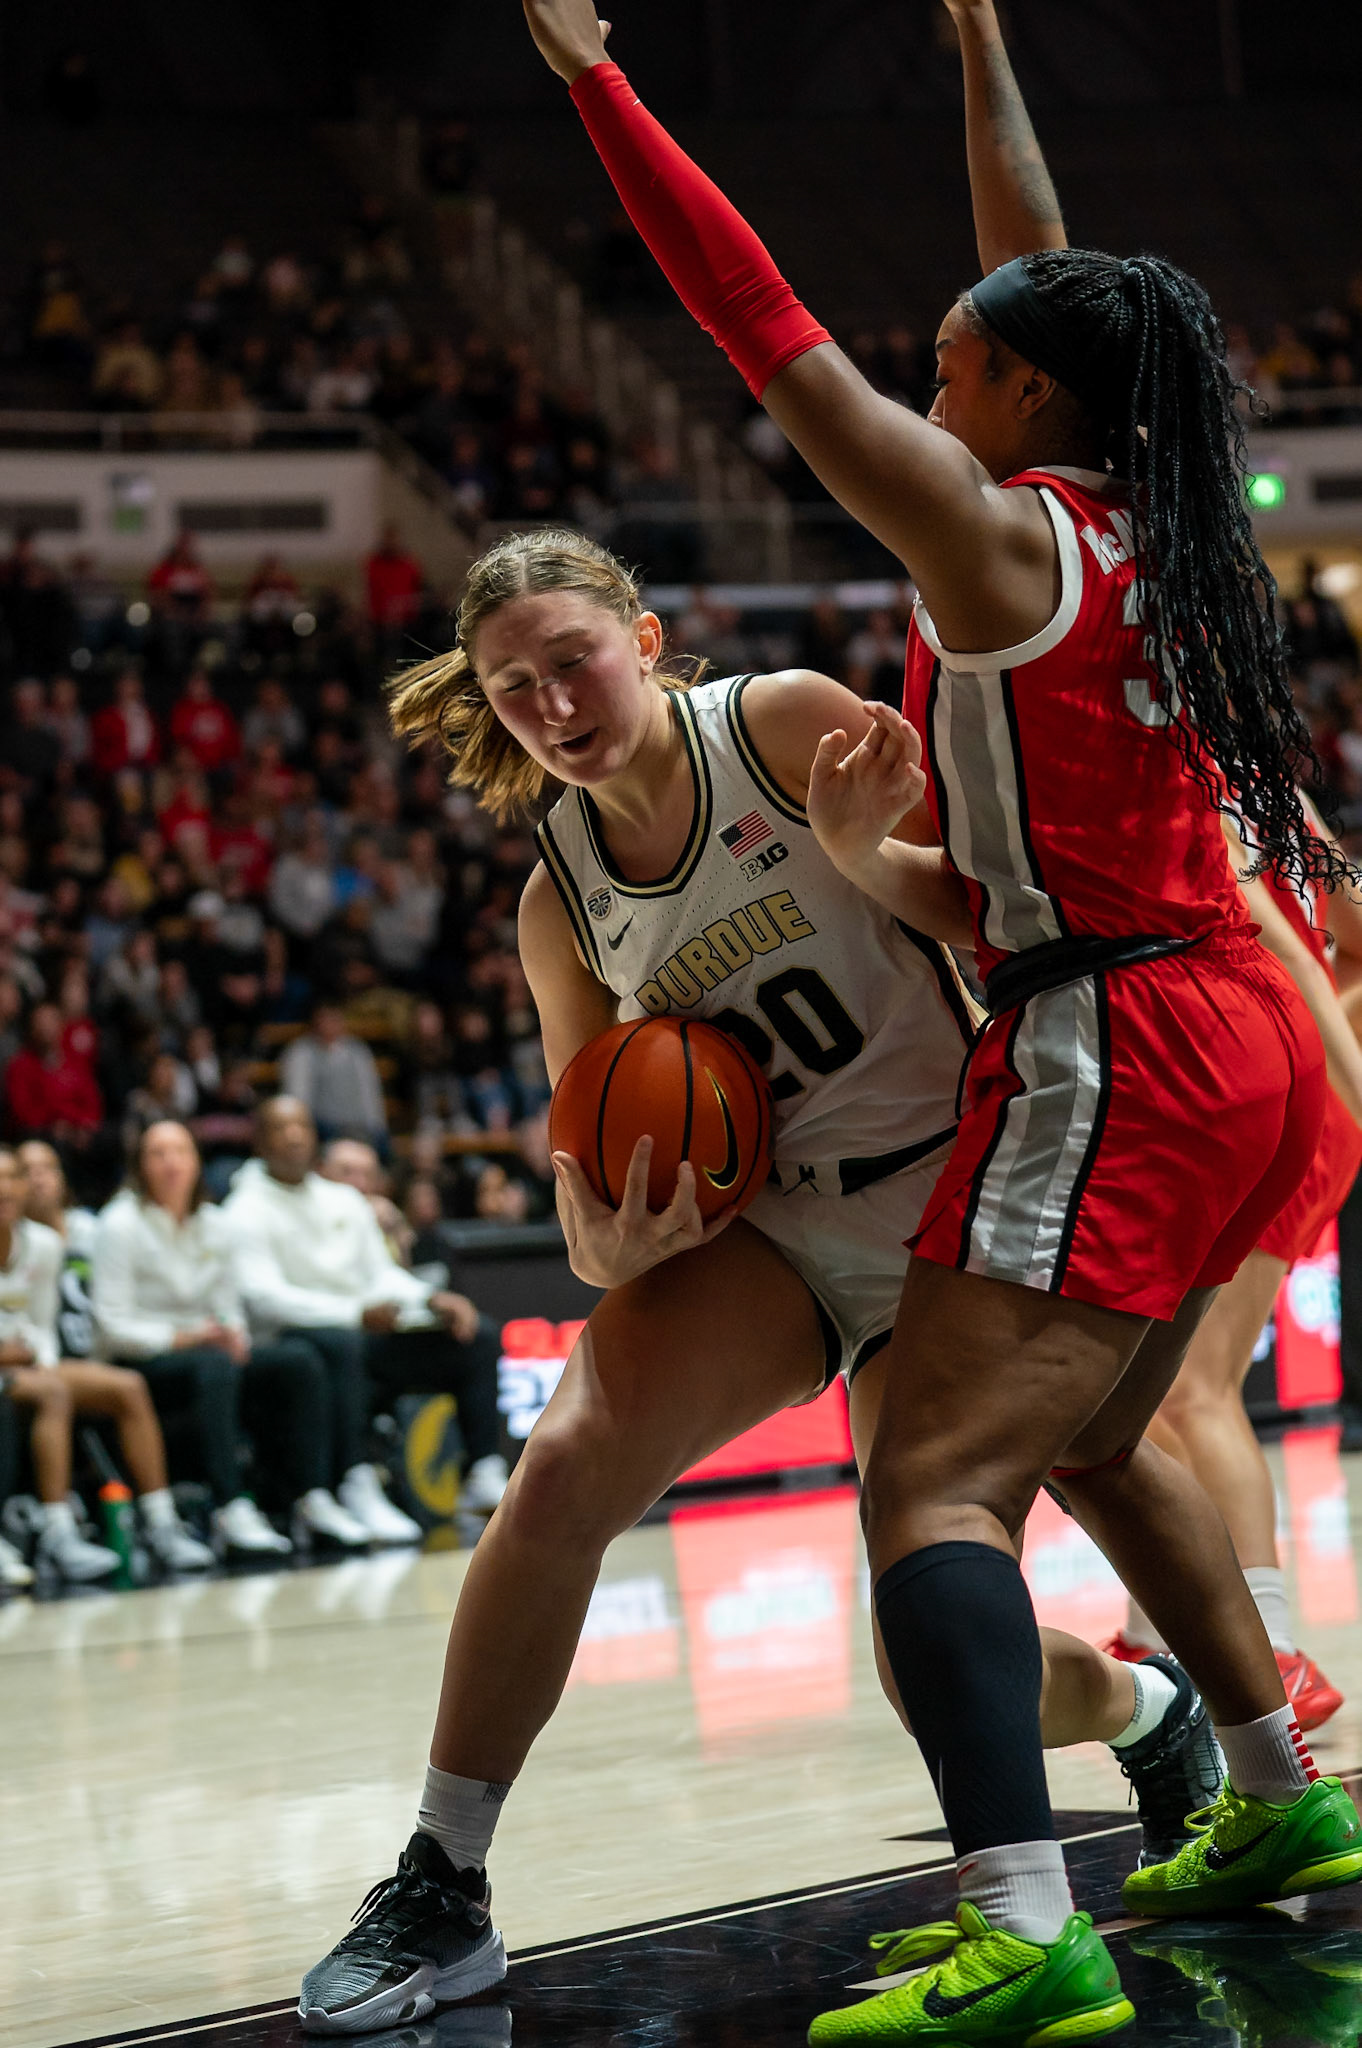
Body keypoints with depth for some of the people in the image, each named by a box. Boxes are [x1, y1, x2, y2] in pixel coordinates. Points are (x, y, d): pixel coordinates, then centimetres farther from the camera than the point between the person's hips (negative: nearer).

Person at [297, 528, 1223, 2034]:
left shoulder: (785, 726, -13)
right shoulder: (561, 903, 2)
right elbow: (588, 1194, 4)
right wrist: (616, 1242, -17)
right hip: (761, 1222, 4)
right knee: (567, 1466, -22)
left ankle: (1152, 1710, 28)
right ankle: (438, 1897, -11)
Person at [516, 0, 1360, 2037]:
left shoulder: (994, 541, -11)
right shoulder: (1140, 519, 10)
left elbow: (780, 342, -13)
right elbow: (1048, 284, 24)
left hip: (1113, 1049, -9)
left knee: (934, 1482, -15)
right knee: (1090, 1435, 27)